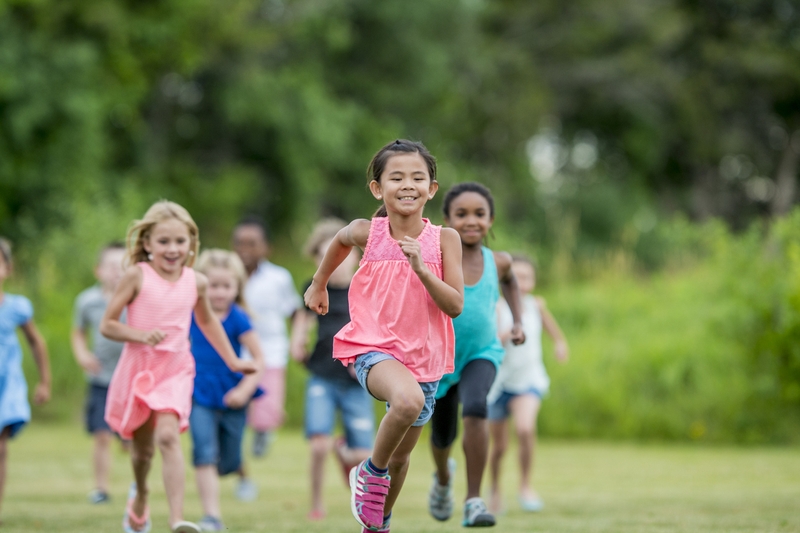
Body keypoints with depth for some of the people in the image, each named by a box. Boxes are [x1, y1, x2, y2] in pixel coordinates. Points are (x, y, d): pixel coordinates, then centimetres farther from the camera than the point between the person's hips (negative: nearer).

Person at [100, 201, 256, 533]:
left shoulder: (196, 282, 2)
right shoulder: (137, 276, -7)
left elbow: (207, 322, 22)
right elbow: (107, 325, -6)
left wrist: (232, 361, 25)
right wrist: (141, 335, -22)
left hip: (176, 370, 0)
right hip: (138, 366, 0)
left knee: (168, 435, -23)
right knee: (142, 449, 14)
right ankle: (140, 495, 48)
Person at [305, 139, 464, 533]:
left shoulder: (444, 240, -6)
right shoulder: (367, 233, -6)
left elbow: (455, 306, -11)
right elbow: (340, 241, 18)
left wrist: (421, 268, -24)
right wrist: (319, 284, 29)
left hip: (423, 356, 3)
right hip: (374, 349, -3)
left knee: (401, 457, 15)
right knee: (409, 400, -36)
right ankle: (371, 471, -10)